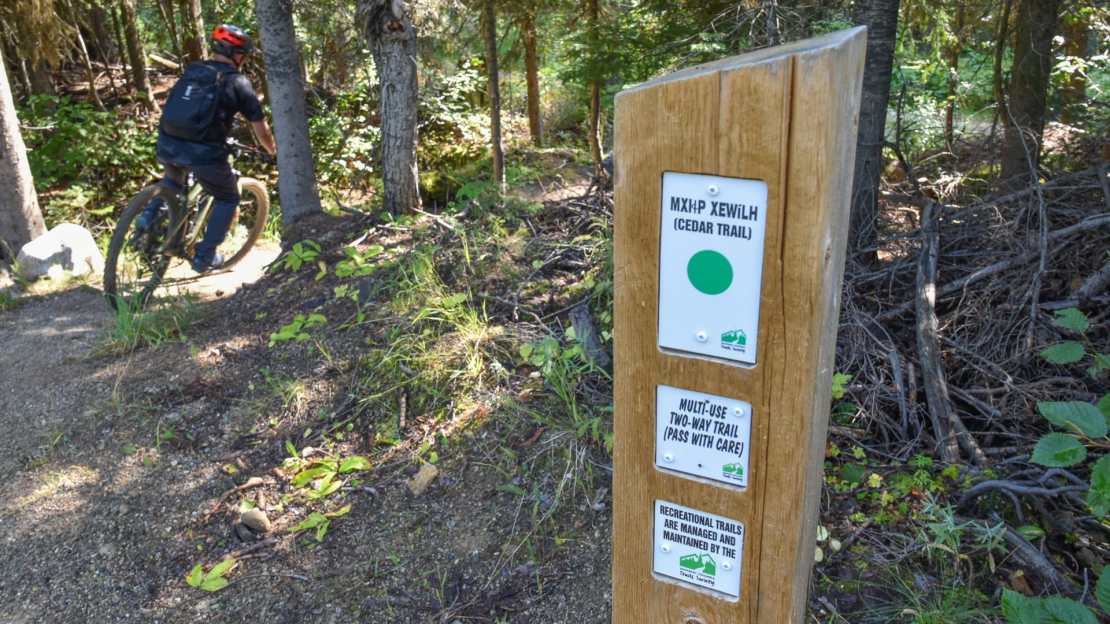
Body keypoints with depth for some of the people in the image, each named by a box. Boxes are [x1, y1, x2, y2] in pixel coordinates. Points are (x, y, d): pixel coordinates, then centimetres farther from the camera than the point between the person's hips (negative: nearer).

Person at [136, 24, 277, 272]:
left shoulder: (191, 70, 19)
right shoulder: (237, 82, 4)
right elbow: (261, 129, 8)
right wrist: (272, 150, 28)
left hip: (167, 144, 5)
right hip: (203, 152, -5)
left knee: (174, 178, 39)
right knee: (228, 199, 19)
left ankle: (150, 215, 20)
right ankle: (205, 256, 16)